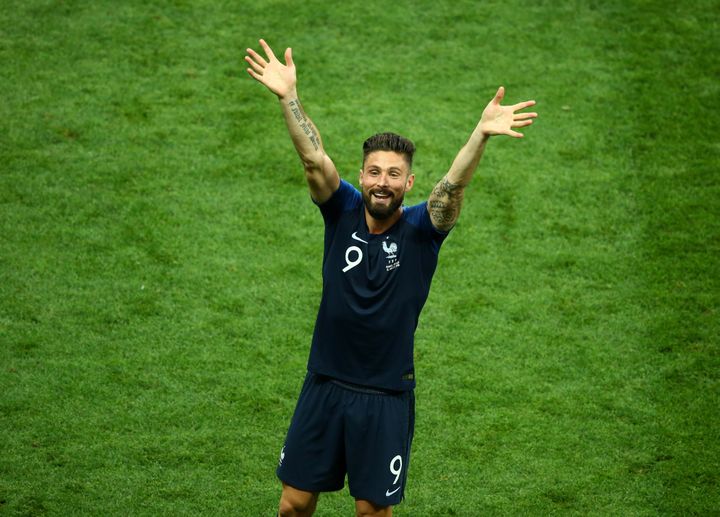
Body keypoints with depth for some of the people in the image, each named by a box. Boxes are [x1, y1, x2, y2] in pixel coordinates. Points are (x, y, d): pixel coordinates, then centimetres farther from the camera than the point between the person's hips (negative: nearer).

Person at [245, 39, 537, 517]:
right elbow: (314, 160, -15)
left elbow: (454, 185, -26)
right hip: (324, 386, 2)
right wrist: (288, 96, -30)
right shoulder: (343, 211, -2)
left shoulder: (420, 228, -8)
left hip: (386, 396, -2)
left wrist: (482, 134, -44)